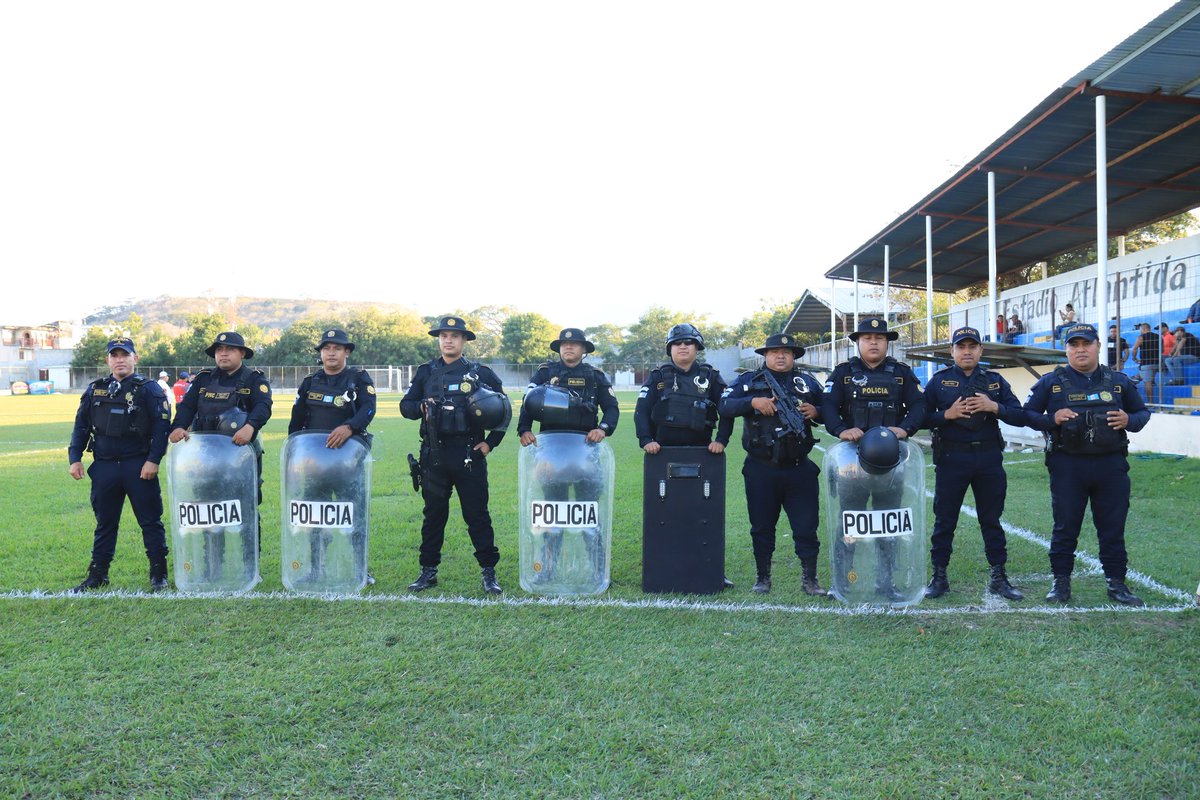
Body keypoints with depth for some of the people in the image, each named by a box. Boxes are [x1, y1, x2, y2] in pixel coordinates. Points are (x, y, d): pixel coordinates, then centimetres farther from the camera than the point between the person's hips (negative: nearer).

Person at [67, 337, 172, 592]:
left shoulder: (148, 388, -2)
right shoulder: (95, 390, 12)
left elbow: (161, 425, -8)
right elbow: (81, 425, 16)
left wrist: (153, 460, -15)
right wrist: (75, 458, 7)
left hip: (139, 466, -4)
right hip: (104, 466, 4)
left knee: (150, 521, 1)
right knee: (105, 522, 13)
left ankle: (159, 573, 10)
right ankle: (98, 574, 23)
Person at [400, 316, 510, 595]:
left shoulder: (480, 373, 3)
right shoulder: (426, 372, 9)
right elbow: (405, 405, 11)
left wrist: (491, 442, 0)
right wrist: (422, 407, -11)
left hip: (469, 455, -2)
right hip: (433, 455, 2)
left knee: (477, 514, 2)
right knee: (433, 514, 10)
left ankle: (488, 572, 10)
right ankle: (428, 571, 20)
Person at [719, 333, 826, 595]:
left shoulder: (808, 382, 12)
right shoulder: (749, 381, 5)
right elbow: (724, 406, -6)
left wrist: (815, 411, -6)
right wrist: (753, 401, -20)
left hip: (799, 468, 1)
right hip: (761, 470, -1)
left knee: (807, 525, 3)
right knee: (762, 527, 10)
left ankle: (810, 579, 16)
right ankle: (763, 578, 23)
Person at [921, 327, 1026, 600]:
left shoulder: (995, 381, 8)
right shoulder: (939, 380, 3)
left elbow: (1020, 417, 3)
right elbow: (923, 418, -1)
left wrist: (994, 407, -13)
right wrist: (947, 415, -17)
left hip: (989, 458, 2)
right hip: (951, 458, -2)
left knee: (991, 519, 9)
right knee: (944, 520, 4)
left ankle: (998, 577, 19)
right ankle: (939, 576, 14)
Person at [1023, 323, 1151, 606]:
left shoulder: (1119, 381, 10)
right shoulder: (1051, 381, 3)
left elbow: (1142, 412, 18)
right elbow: (1028, 413, 4)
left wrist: (1129, 420, -5)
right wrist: (1052, 419, -15)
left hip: (1111, 465, 2)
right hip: (1067, 466, -2)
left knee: (1113, 527, 8)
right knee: (1065, 527, 5)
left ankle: (1117, 582, 19)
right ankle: (1061, 582, 15)